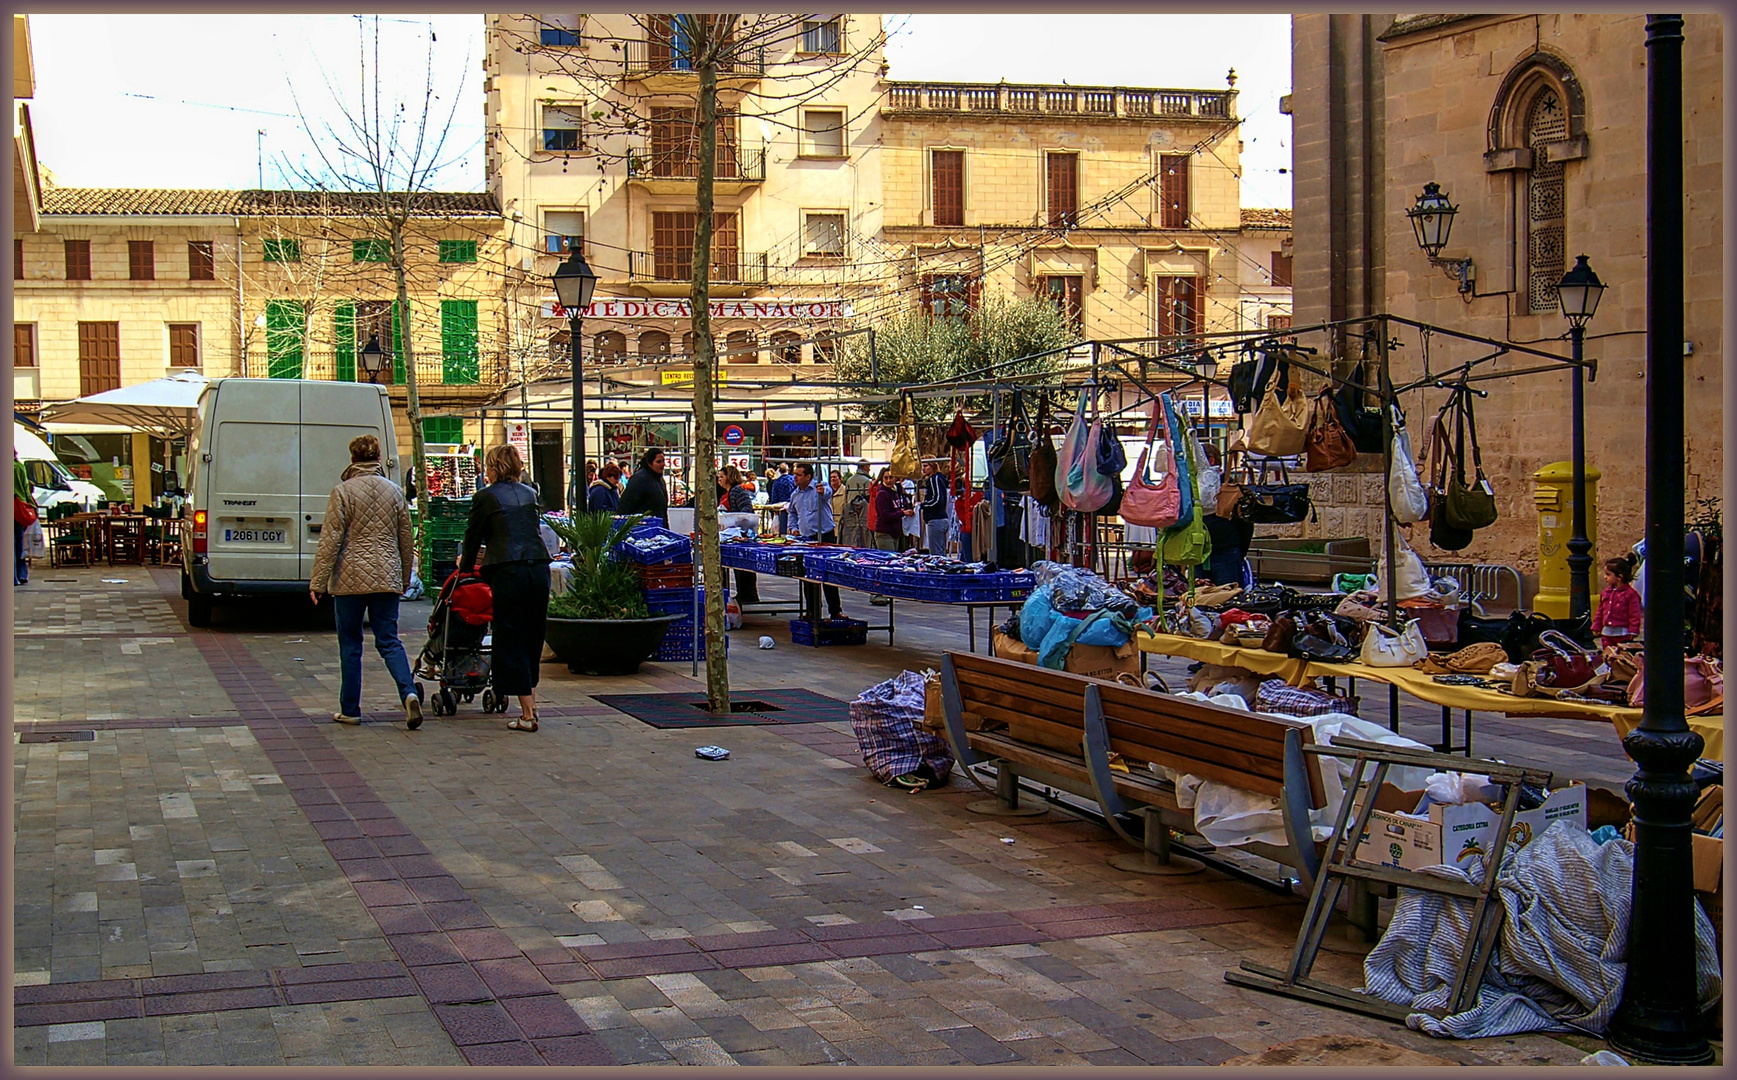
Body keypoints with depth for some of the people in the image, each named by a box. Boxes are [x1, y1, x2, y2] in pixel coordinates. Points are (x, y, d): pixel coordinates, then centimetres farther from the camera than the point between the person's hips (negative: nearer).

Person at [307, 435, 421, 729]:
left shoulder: (342, 492, -6)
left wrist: (318, 580, -3)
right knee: (389, 641, 4)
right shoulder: (395, 491, 6)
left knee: (350, 645, 7)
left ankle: (350, 709, 12)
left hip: (350, 578, -3)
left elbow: (330, 540, -8)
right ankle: (409, 693, -18)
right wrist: (404, 579, 23)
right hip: (387, 579, 3)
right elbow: (406, 541, 12)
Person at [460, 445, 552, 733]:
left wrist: (465, 565, 28)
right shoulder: (530, 494, 15)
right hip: (539, 568, 5)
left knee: (511, 641, 2)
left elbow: (474, 536, 7)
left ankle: (527, 714, -1)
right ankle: (530, 705, 20)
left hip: (507, 573, -5)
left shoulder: (485, 497, 0)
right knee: (533, 638, 16)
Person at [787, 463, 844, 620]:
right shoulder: (795, 495, 13)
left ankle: (835, 610, 1)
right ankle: (812, 611, 15)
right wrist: (793, 528, 12)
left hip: (825, 536, -6)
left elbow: (828, 494, -30)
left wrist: (823, 492, -54)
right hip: (805, 539, 6)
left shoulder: (819, 488, -7)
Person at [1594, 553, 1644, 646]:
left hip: (1623, 634, -6)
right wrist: (1596, 627, 12)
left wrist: (1633, 631, -12)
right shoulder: (1606, 592, 9)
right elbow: (1600, 612, 15)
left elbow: (1635, 615, -10)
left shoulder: (1630, 593, -10)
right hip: (1607, 633, 6)